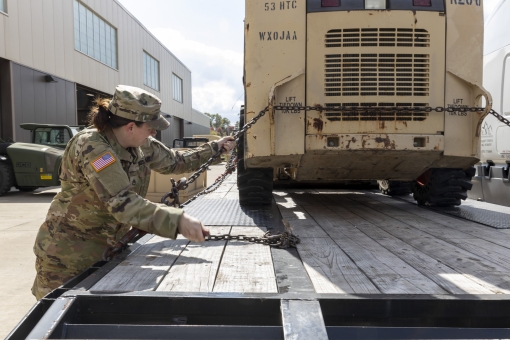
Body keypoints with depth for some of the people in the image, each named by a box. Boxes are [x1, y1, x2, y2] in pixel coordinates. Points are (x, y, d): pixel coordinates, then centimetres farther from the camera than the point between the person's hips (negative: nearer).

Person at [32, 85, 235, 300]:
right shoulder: (91, 146, -28)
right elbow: (122, 203, -38)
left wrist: (215, 148, 9)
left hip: (110, 248, 7)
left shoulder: (142, 145, -6)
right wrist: (177, 221, -45)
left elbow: (176, 161, 11)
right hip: (68, 255, -6)